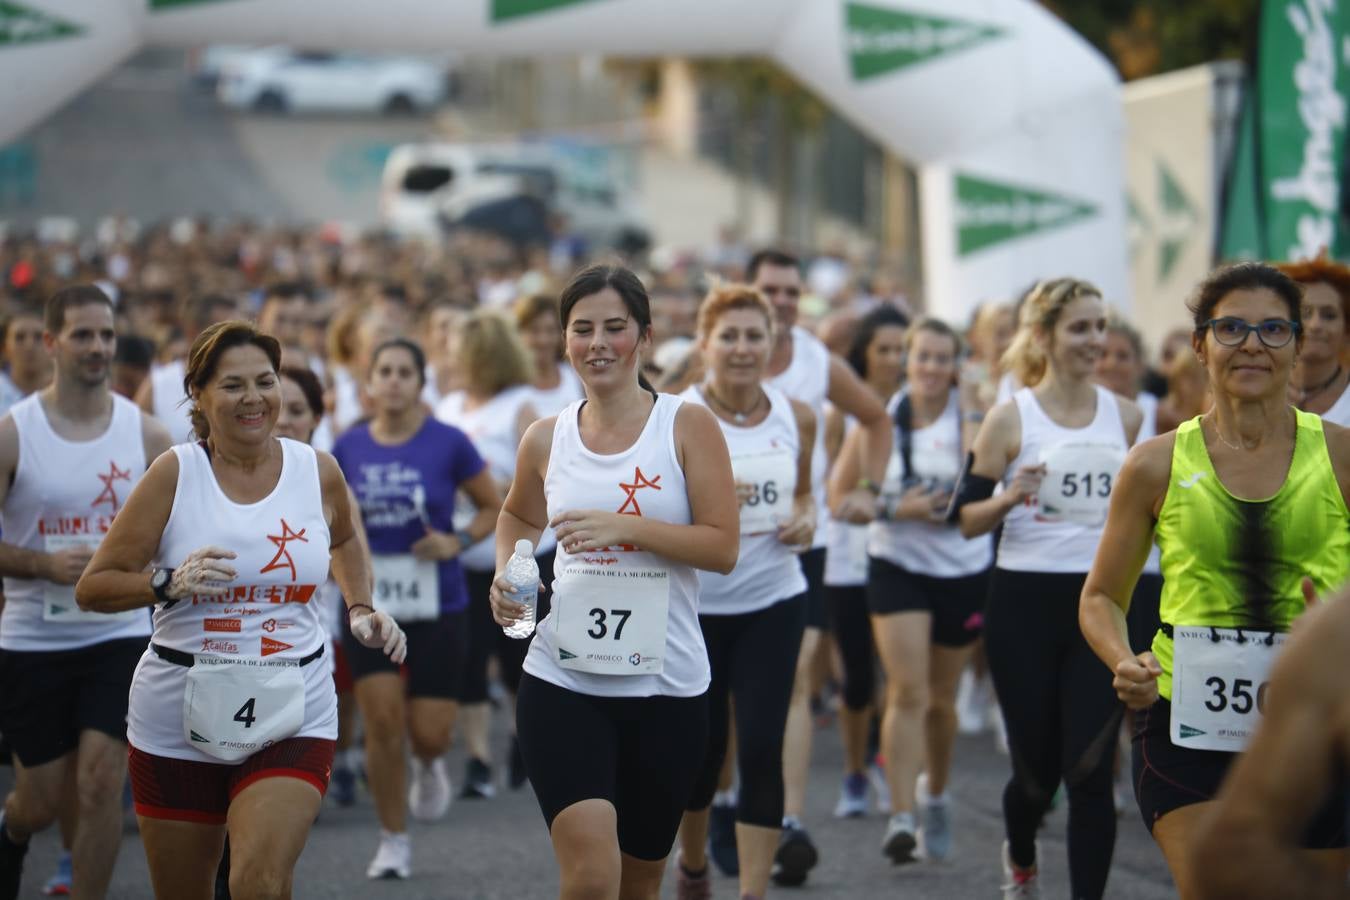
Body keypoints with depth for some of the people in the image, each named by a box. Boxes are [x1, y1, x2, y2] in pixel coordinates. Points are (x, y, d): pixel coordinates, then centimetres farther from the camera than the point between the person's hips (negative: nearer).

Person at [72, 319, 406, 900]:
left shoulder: (318, 472, 2)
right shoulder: (175, 475, -5)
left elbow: (344, 541, 26)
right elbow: (92, 589, -4)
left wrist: (360, 609, 10)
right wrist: (170, 583, -21)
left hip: (293, 716, 0)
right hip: (179, 720, 0)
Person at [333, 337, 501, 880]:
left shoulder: (448, 444, -6)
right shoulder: (348, 448, 1)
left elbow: (494, 508, 3)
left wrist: (458, 541, -12)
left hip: (437, 606, -1)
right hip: (371, 605, 1)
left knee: (429, 732, -2)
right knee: (382, 722, -6)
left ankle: (429, 767, 37)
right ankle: (393, 841, 9)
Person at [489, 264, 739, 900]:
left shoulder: (687, 425, -2)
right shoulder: (547, 440, 5)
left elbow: (723, 547, -9)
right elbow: (518, 518, 26)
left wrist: (626, 527, -20)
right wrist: (507, 573, 6)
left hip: (666, 686, 0)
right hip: (563, 684, 0)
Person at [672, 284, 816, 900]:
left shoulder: (796, 417, 1)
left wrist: (805, 519, -4)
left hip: (773, 602, 2)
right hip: (693, 605, -2)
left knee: (761, 750, -8)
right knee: (700, 749, 9)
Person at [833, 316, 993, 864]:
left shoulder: (969, 413, -1)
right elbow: (838, 495, 1)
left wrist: (970, 409, -16)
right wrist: (895, 510, -13)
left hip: (964, 568, 1)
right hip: (898, 566, -1)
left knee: (940, 698, 12)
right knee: (908, 691, -16)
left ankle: (935, 793, 37)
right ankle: (901, 817, -17)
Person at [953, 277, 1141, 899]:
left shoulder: (1126, 416, 7)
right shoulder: (1011, 417, -4)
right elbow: (965, 520, -4)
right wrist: (1010, 498, -22)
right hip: (1025, 603, -2)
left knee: (1090, 770, -8)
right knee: (1038, 767, 9)